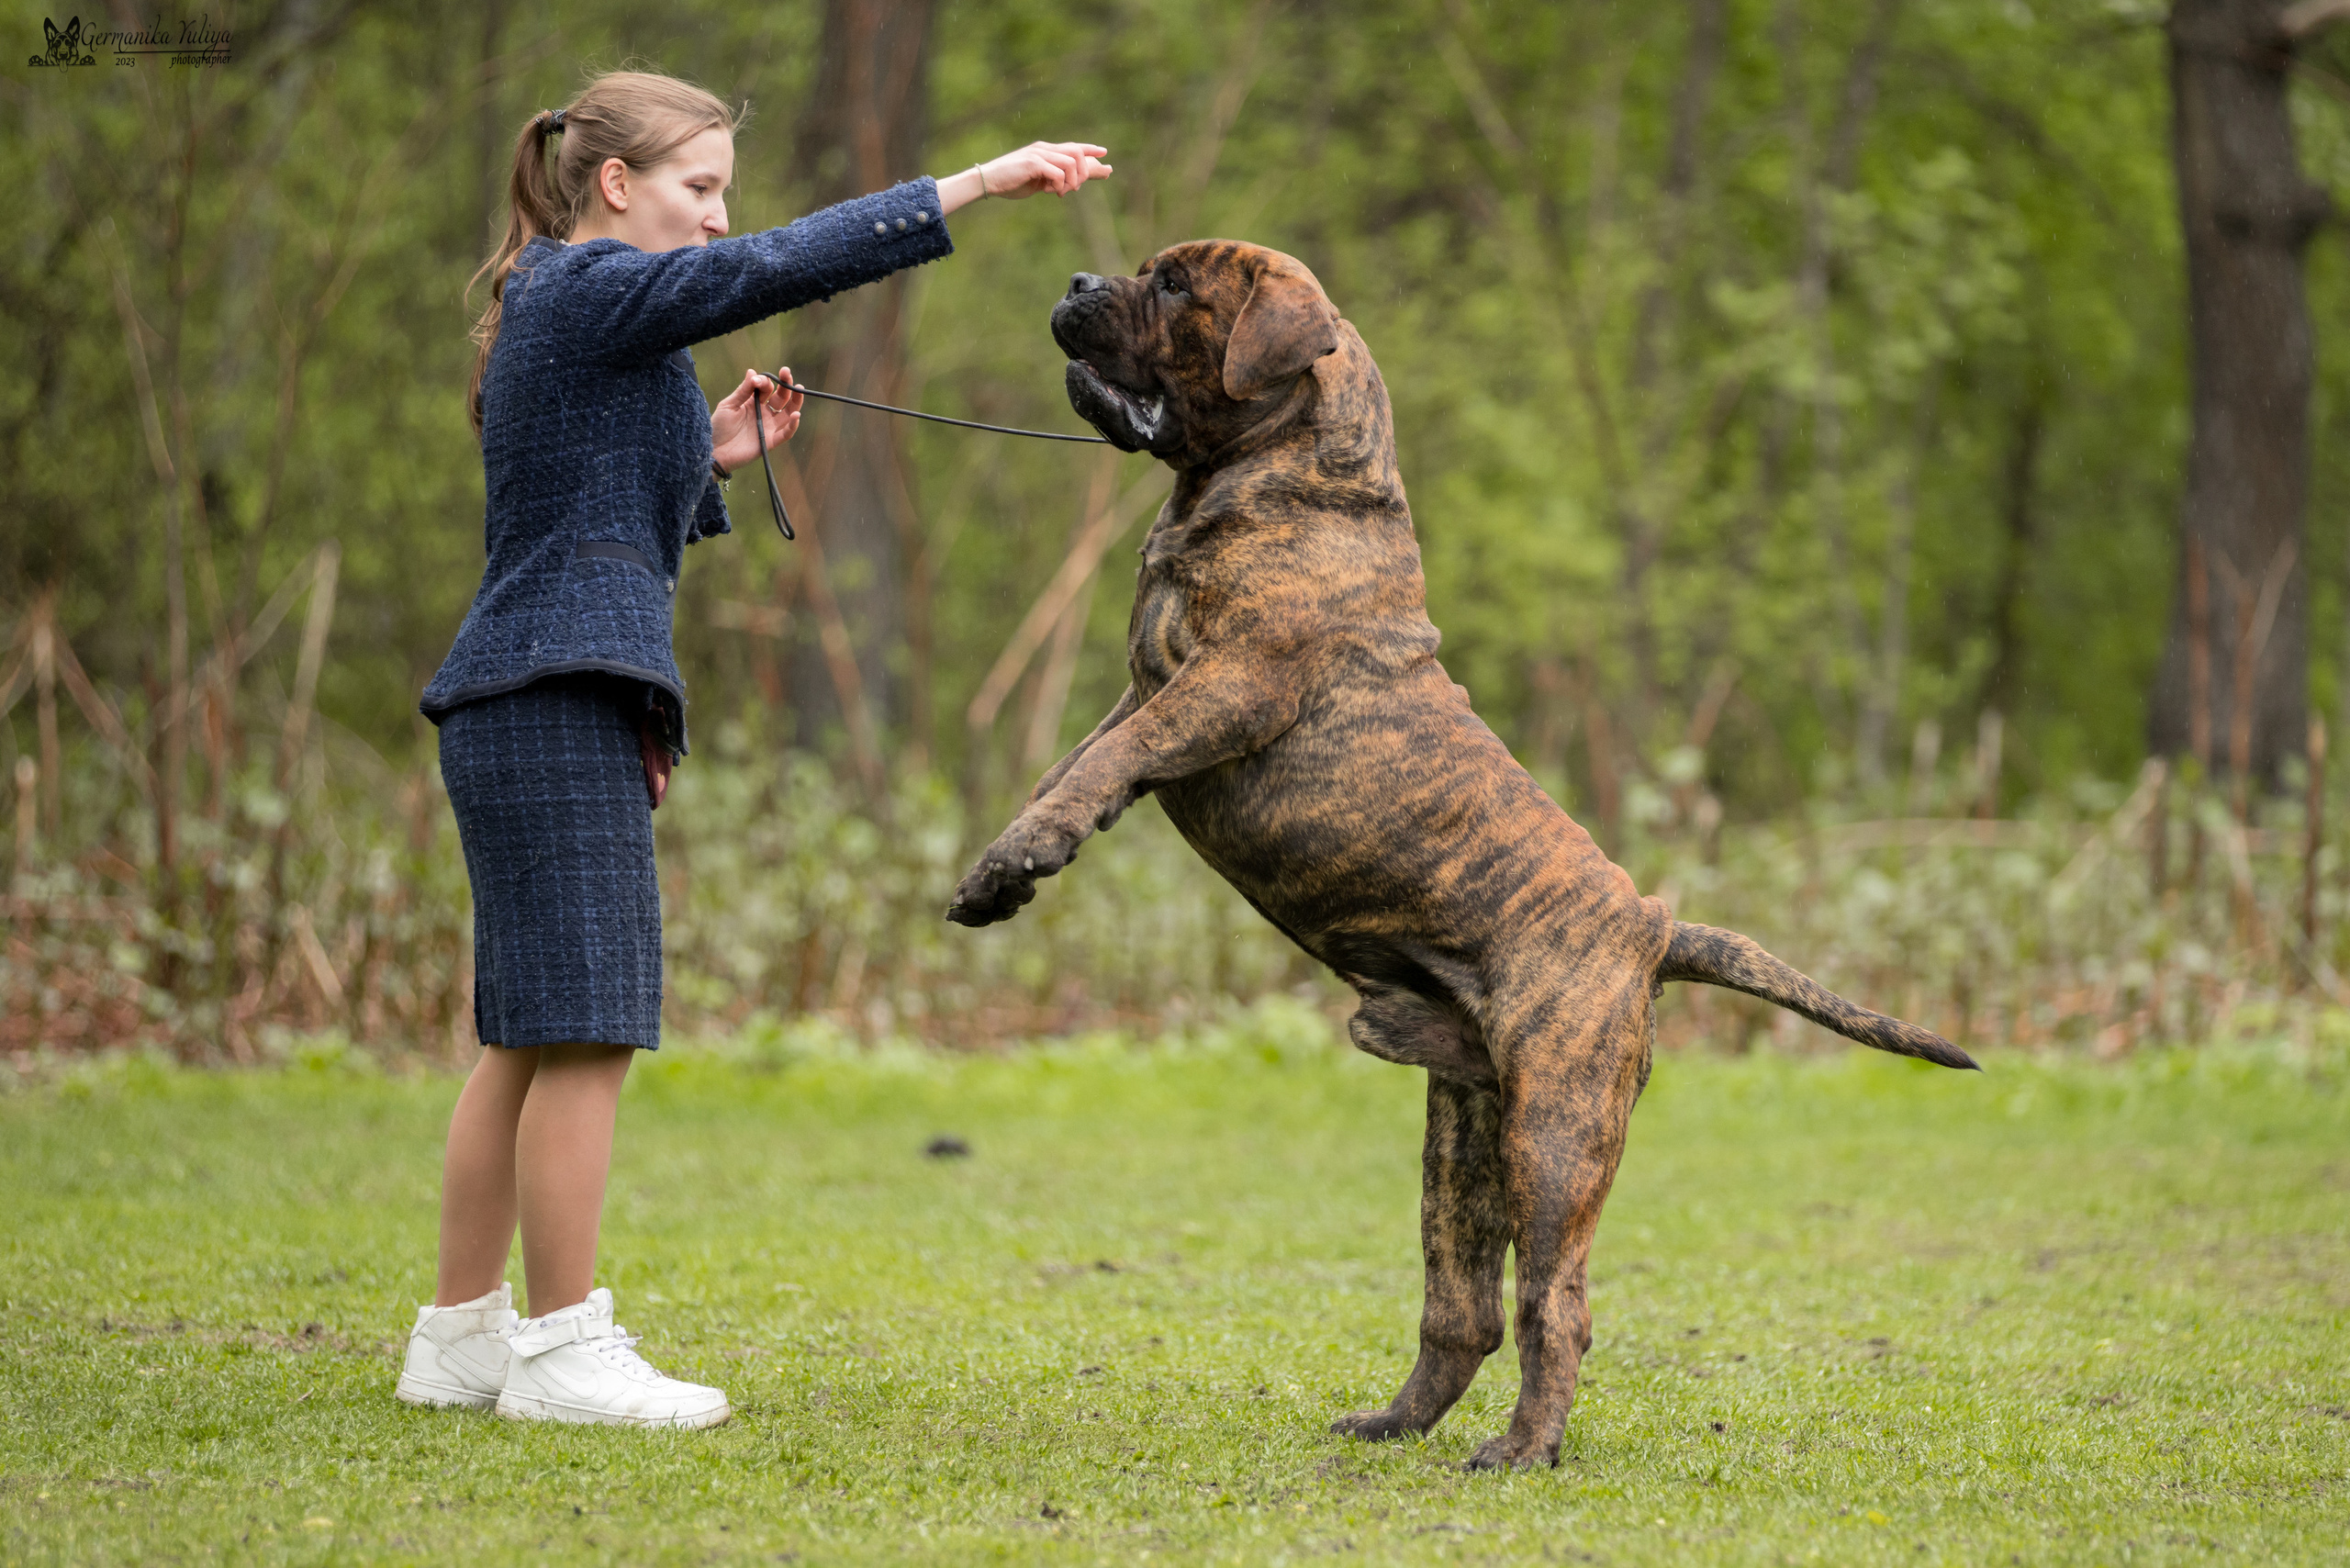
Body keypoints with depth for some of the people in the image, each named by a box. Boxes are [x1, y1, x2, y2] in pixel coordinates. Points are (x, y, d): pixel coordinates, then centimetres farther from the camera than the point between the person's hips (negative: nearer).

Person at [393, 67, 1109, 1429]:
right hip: (558, 703, -10)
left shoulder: (563, 314, 22)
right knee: (587, 1032, -8)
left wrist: (707, 459, 11)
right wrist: (975, 188, -19)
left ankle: (460, 1338, 16)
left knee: (531, 1040, 12)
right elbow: (779, 268, -19)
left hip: (533, 709, 10)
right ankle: (561, 1350, -5)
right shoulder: (586, 289, -8)